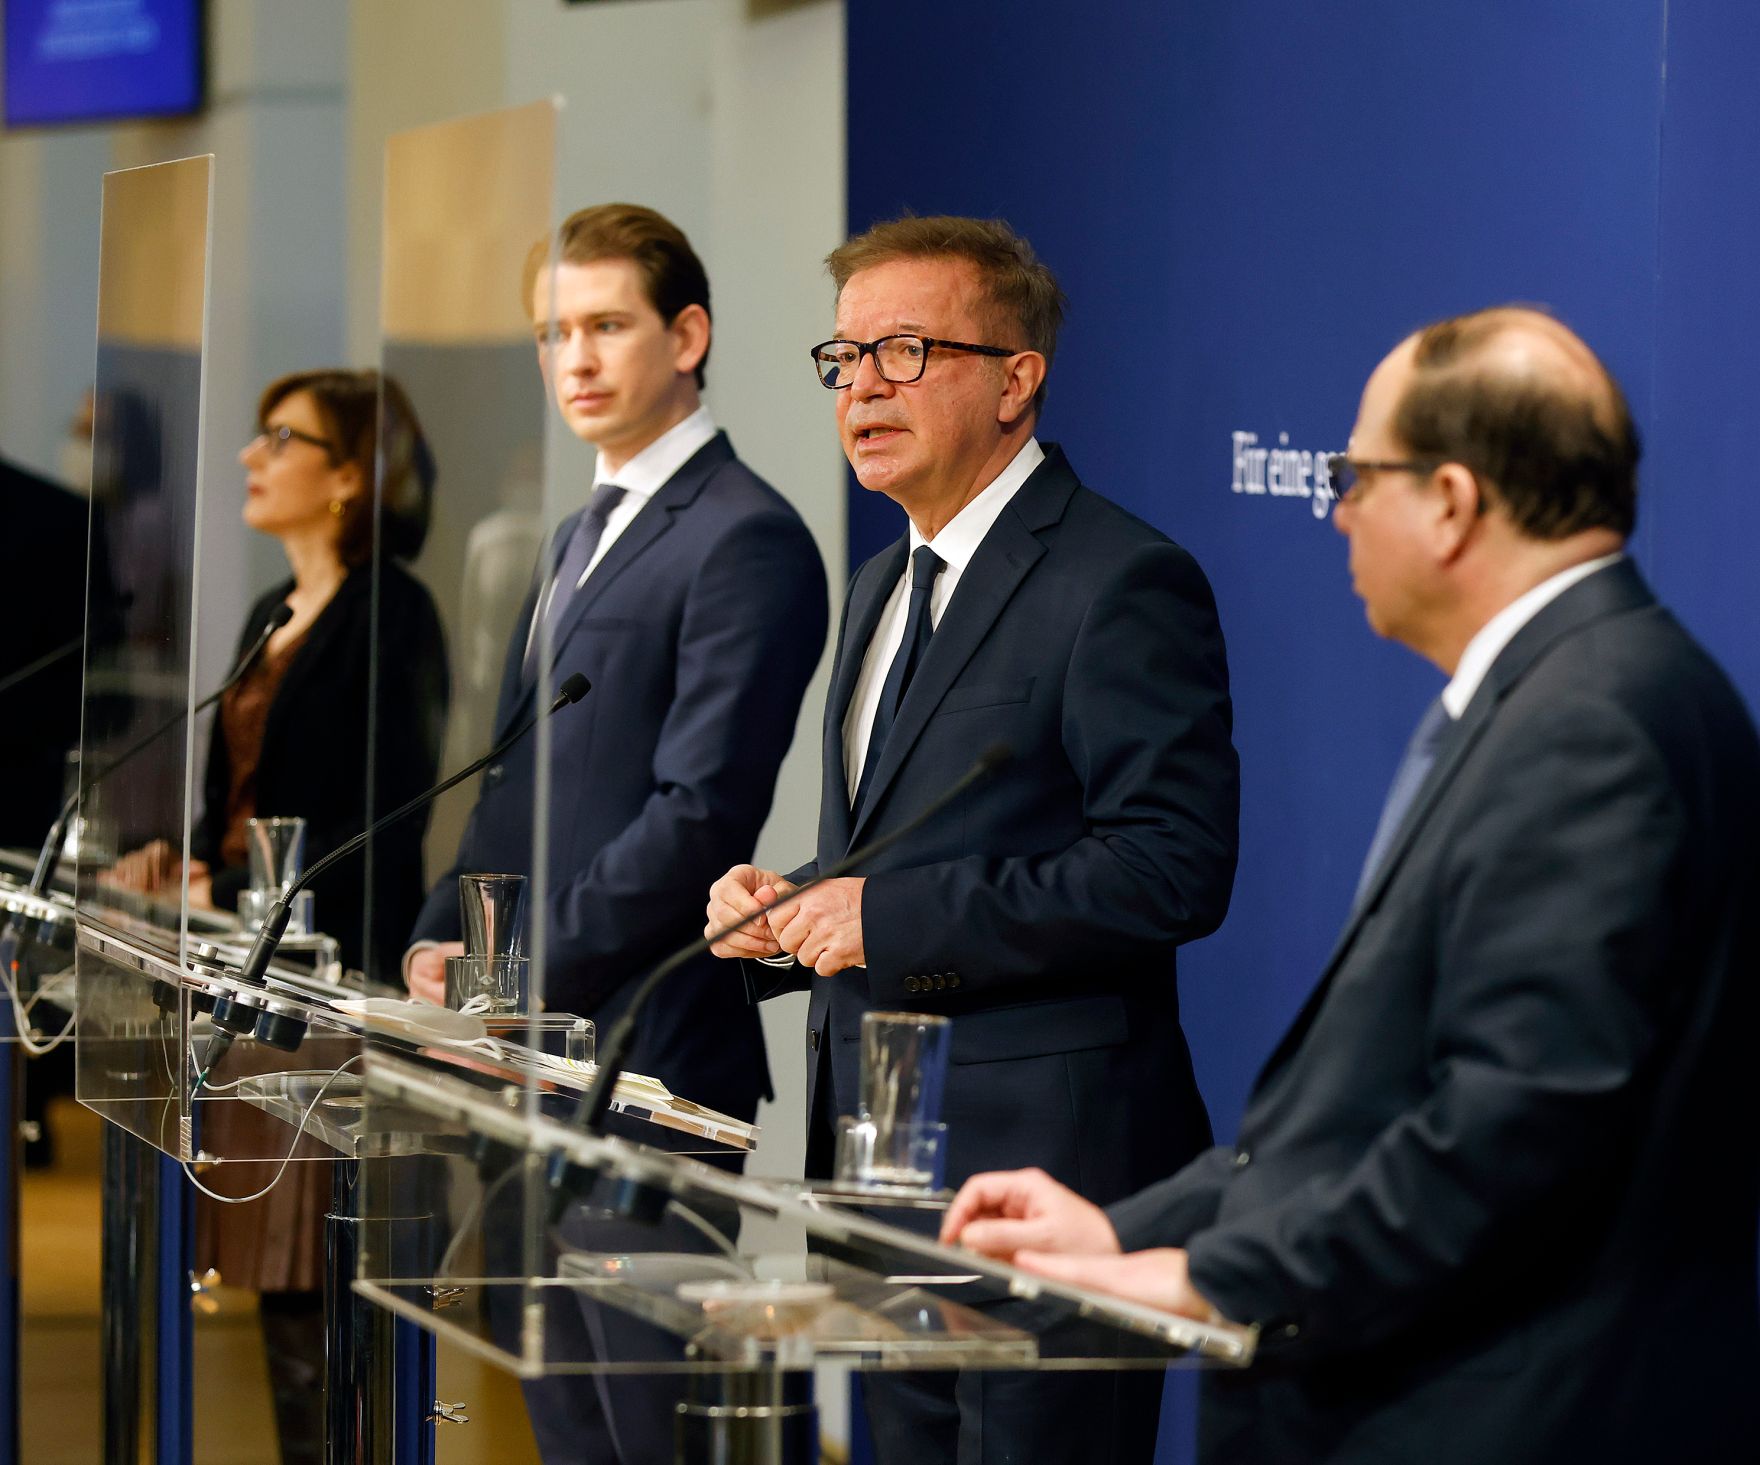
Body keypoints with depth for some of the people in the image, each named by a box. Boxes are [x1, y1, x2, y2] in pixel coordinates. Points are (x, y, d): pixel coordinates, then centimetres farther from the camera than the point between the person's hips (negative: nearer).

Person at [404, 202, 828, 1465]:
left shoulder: (747, 540, -10)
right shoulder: (585, 535, 20)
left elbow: (701, 814, -17)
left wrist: (524, 978, -16)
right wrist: (440, 939, 6)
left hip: (646, 1046, -9)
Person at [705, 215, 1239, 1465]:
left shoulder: (1122, 583, -12)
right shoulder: (887, 585, 18)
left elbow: (1174, 869, -21)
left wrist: (889, 919, -21)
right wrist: (792, 905, 6)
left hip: (1046, 1165, -9)